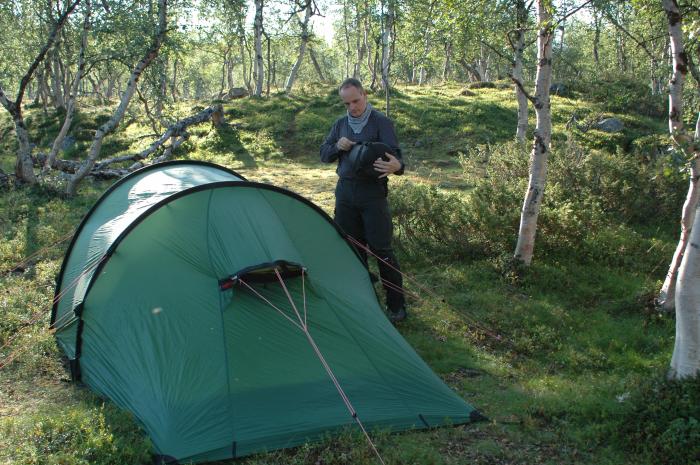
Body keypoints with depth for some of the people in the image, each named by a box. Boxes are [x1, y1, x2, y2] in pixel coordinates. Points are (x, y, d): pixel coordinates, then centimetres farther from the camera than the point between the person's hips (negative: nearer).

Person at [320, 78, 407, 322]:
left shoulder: (381, 122, -6)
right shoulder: (340, 124, 11)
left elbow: (394, 155, -14)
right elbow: (324, 155, 15)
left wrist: (396, 166, -39)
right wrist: (337, 146, -8)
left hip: (372, 192, -5)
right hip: (345, 192, 5)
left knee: (381, 249, -6)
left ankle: (396, 305, 4)